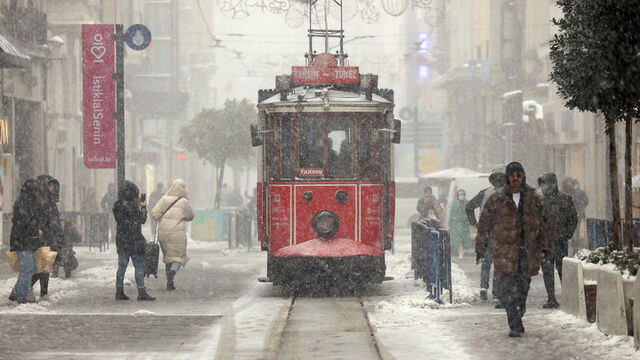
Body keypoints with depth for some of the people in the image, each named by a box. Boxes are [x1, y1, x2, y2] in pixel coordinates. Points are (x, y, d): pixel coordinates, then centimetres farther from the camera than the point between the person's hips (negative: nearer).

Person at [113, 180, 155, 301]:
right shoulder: (130, 206, -18)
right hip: (133, 240, -7)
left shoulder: (117, 205, 5)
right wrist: (143, 207, 5)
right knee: (139, 266, -1)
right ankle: (141, 292, -1)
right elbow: (142, 219, -10)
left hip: (120, 239, 7)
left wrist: (137, 205, 13)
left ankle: (119, 292, 12)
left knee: (122, 266, 12)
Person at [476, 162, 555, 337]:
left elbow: (544, 222, 14)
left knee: (523, 287, 8)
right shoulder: (496, 199, 3)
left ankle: (517, 319, 26)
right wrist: (480, 248, 8)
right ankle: (515, 325, -13)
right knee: (509, 289, -11)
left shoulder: (534, 199, 9)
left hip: (528, 252, 2)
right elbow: (484, 224, 8)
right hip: (505, 250, -2)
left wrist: (546, 246, 7)